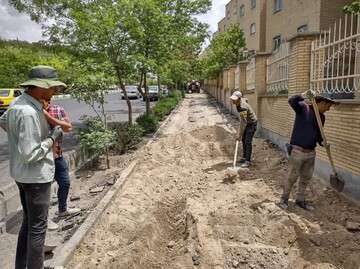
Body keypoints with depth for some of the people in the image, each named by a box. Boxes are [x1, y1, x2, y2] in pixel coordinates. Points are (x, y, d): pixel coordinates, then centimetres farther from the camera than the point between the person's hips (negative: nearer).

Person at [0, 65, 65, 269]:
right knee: (37, 226, 5)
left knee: (28, 221, 22)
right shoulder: (29, 112, -26)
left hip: (22, 174, 10)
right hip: (36, 176, -10)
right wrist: (53, 138, -16)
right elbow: (29, 154, -27)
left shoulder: (18, 102, 3)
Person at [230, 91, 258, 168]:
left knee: (248, 142, -13)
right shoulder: (239, 101, -6)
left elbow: (243, 123, -32)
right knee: (244, 140, 13)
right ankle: (245, 157, 24)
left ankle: (248, 161, -10)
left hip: (252, 123, -10)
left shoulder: (243, 108, -34)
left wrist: (239, 134, -28)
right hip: (246, 122, 10)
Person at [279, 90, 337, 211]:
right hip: (297, 150, -7)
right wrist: (304, 95, -43)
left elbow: (318, 133, 20)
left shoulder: (322, 117, 13)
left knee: (306, 178, 15)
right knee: (292, 177, 2)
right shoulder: (303, 108, -9)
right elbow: (292, 101, -27)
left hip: (311, 152, 7)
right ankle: (284, 199, 21)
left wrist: (321, 141, 0)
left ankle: (300, 200, 31)